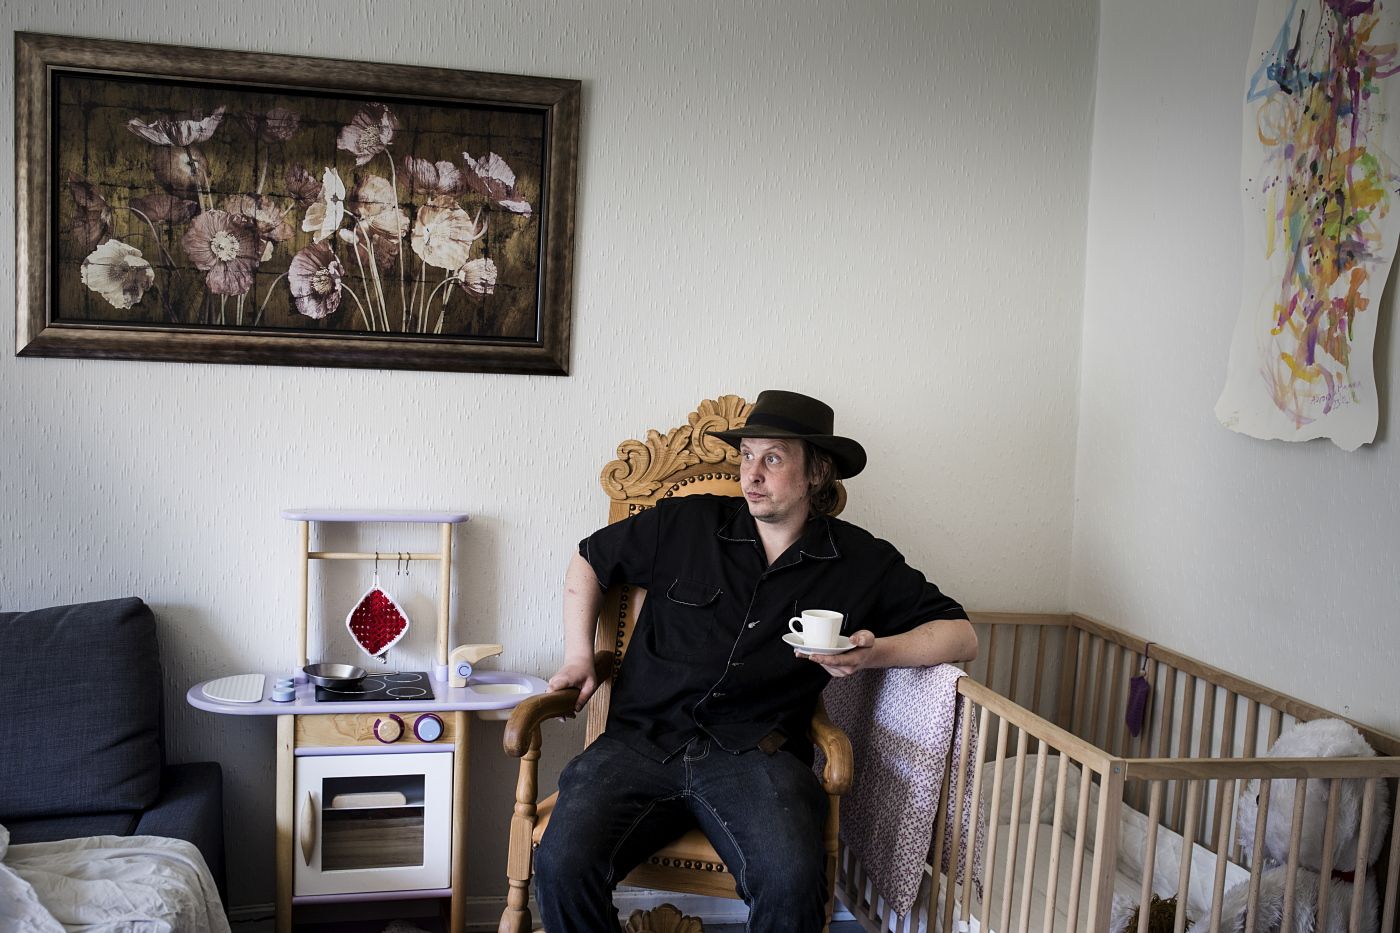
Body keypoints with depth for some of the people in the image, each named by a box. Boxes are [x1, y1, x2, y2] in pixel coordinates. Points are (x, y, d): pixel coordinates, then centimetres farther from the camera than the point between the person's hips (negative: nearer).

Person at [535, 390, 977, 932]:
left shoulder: (861, 562, 9)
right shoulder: (686, 523, 12)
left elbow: (960, 635, 10)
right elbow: (589, 561, 26)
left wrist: (875, 653, -7)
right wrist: (579, 657, 14)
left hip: (756, 755, -1)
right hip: (642, 741, 1)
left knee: (792, 883, -33)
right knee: (563, 865, -27)